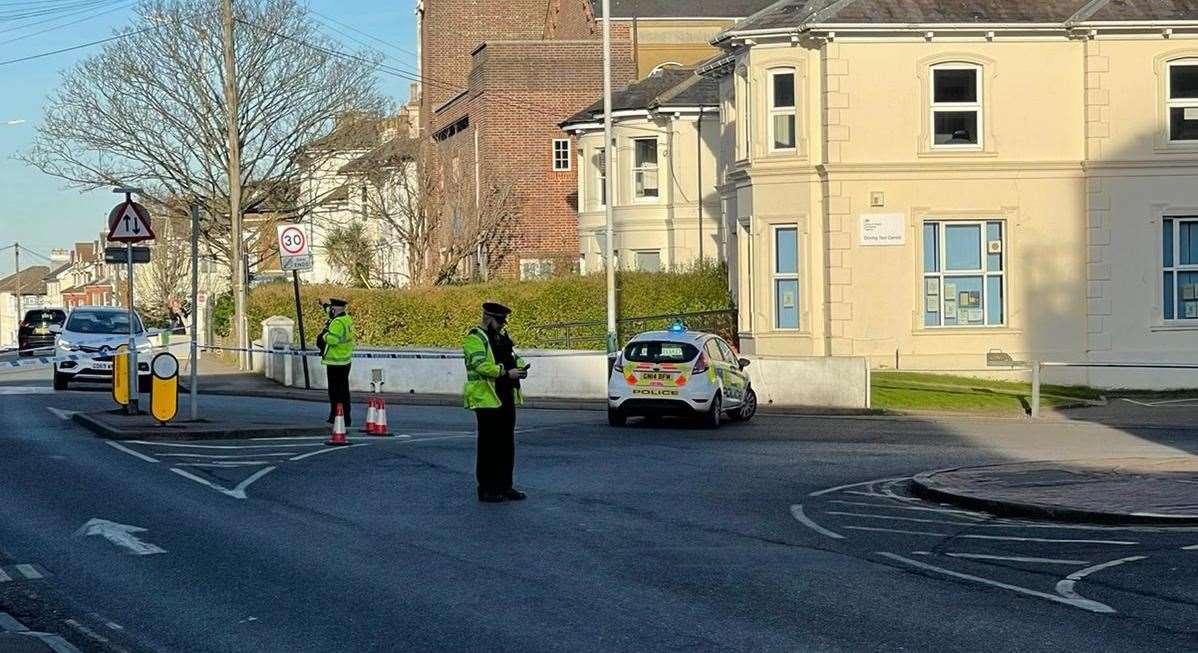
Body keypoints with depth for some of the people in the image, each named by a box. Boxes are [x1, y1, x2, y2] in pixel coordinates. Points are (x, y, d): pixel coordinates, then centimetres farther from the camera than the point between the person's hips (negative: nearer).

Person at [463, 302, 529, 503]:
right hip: (487, 399, -9)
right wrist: (506, 373, -25)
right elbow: (480, 365, -21)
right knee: (489, 446, -4)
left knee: (507, 445, 11)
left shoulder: (502, 337, 19)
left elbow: (514, 356, 23)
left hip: (507, 399, 9)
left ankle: (504, 486, 18)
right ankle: (486, 489, 1)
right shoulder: (475, 339, -9)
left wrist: (520, 366, -1)